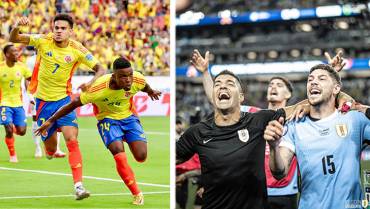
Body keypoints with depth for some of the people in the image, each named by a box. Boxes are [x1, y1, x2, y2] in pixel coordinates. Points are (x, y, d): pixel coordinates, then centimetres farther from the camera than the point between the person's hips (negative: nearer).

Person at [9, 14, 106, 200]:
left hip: (63, 99, -1)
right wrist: (17, 26, -31)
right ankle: (50, 150, 49)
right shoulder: (43, 41, -9)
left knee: (72, 141, -19)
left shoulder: (77, 50, -10)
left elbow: (100, 69, -6)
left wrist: (91, 82, -27)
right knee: (50, 146, 9)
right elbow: (13, 39, -9)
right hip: (43, 100, 1)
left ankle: (78, 185, -20)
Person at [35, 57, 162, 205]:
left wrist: (150, 92, 29)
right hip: (107, 119, -3)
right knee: (119, 155, -23)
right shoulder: (99, 89, -33)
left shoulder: (138, 80, -23)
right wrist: (51, 121, -17)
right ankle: (137, 194, -10)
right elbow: (74, 103, -22)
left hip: (128, 116, 3)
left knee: (141, 156, -10)